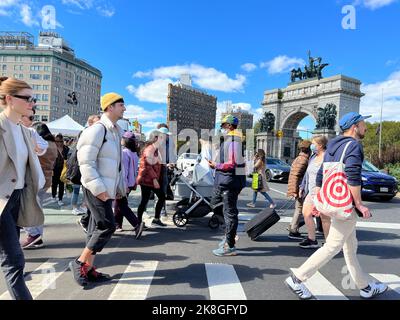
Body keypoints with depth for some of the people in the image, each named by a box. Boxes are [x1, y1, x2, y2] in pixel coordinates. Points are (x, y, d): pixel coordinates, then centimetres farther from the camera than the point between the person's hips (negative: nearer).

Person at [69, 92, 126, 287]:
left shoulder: (115, 132, 16)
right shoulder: (97, 130, -13)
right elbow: (85, 162, -19)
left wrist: (119, 187, 18)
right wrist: (98, 188, -22)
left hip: (107, 189, 9)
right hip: (96, 188, -9)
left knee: (97, 228, 12)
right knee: (107, 226, -8)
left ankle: (88, 268, 22)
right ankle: (80, 263, 8)